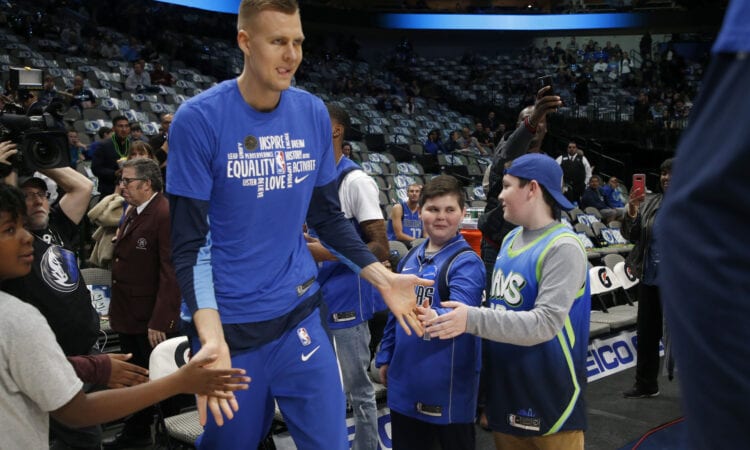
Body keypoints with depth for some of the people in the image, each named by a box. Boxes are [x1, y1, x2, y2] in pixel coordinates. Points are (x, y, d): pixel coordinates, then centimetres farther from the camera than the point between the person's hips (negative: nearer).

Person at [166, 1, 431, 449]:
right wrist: (211, 337, -26)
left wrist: (383, 278, -1)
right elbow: (189, 243, -13)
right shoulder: (198, 119, -13)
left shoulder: (313, 113, 0)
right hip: (229, 324, -3)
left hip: (299, 311, 3)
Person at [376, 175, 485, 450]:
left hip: (448, 382, -7)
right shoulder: (410, 257, 6)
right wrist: (385, 357, 15)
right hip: (406, 378, 7)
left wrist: (435, 317, -52)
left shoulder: (466, 262, -15)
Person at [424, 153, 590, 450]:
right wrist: (462, 314, 1)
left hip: (549, 400, -7)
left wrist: (473, 320, -33)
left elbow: (545, 323, -26)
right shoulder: (510, 240, 8)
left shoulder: (562, 248, -18)